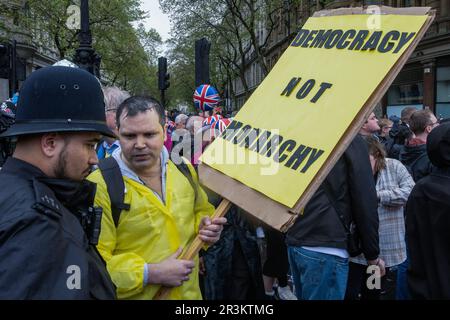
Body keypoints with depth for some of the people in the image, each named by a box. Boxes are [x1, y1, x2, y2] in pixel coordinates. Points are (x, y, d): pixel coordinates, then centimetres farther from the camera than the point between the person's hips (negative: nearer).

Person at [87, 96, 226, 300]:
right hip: (136, 295, -5)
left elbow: (200, 211, 14)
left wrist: (204, 227, -6)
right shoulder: (99, 186, -21)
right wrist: (150, 274, -26)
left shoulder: (184, 170, -2)